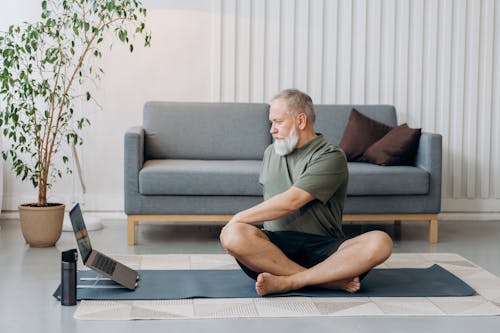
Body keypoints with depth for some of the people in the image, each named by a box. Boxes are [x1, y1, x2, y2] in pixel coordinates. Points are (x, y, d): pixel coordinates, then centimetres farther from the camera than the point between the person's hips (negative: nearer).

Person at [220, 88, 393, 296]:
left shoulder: (331, 157, -3)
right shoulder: (271, 153, 20)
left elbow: (291, 201, -14)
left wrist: (239, 218, -8)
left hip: (323, 249, -3)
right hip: (276, 245, 3)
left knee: (380, 243, -30)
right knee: (233, 234, -31)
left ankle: (286, 282, -34)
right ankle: (331, 280, -29)